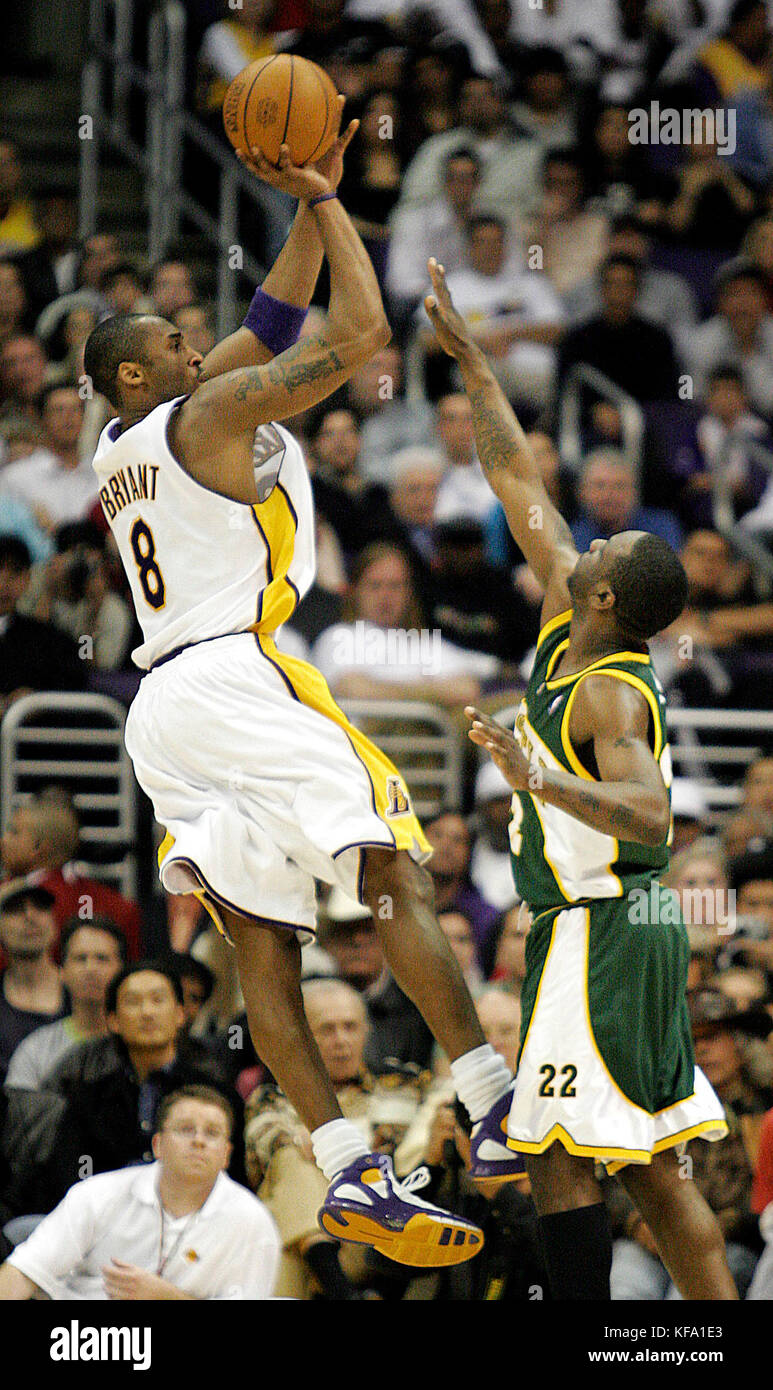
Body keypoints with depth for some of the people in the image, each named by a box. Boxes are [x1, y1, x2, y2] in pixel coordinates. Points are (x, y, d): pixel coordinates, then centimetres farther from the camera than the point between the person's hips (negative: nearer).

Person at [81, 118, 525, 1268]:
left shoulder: (120, 449, 23)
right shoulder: (209, 413, -2)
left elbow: (275, 322, 27)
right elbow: (360, 332, -7)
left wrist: (313, 204, 23)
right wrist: (325, 201, 3)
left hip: (161, 708, 8)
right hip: (236, 676, -8)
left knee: (263, 944, -1)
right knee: (395, 880, -8)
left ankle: (352, 1176, -8)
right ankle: (501, 1108, -15)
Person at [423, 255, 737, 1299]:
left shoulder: (611, 694, -16)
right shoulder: (566, 628, 9)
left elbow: (651, 815, -30)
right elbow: (517, 478, 15)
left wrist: (541, 782, -42)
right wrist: (466, 355, 18)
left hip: (599, 930, -9)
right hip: (608, 928, 9)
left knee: (558, 1155, -10)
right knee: (648, 1165, 10)